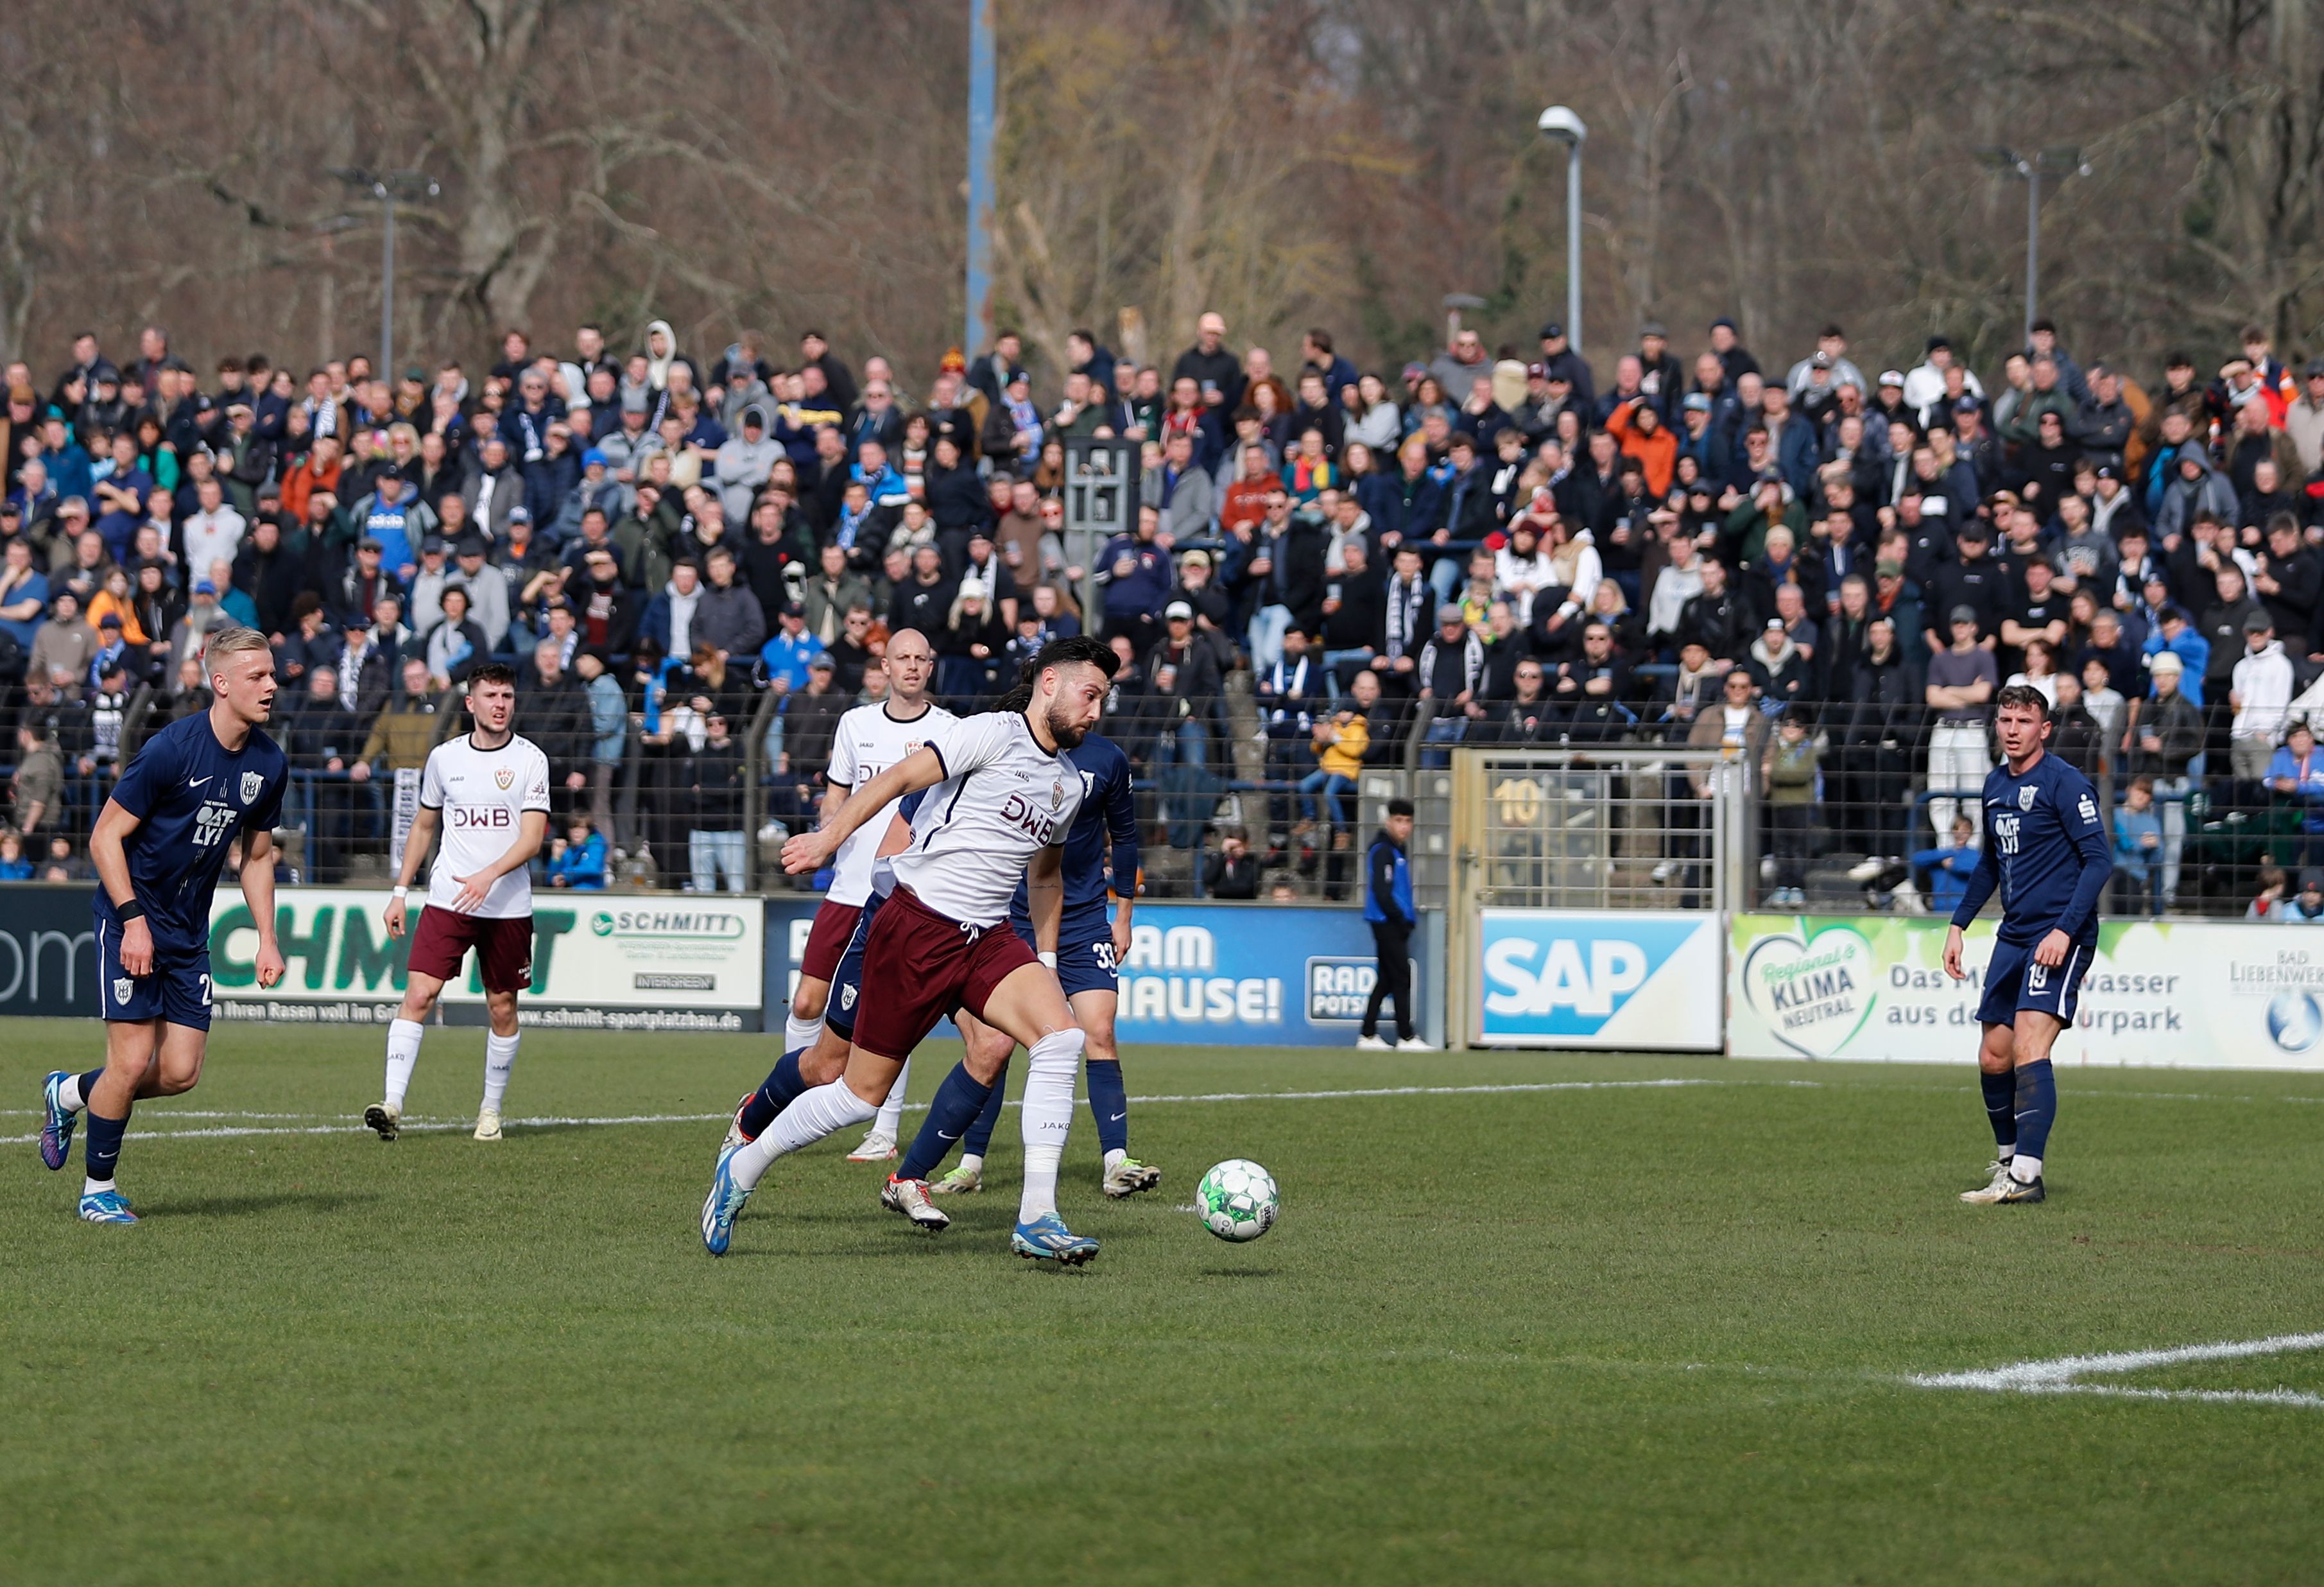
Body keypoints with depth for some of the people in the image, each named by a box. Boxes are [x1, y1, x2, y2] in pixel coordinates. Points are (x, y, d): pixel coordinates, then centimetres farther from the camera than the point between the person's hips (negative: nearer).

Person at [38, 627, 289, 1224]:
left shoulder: (270, 764, 2)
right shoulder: (172, 748, -18)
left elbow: (256, 857, 16)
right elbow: (105, 836, -13)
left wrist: (267, 941, 8)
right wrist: (134, 921, -19)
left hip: (189, 929, 6)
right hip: (131, 919, -6)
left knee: (180, 1073, 0)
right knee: (133, 1060, -10)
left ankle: (71, 1093, 27)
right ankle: (98, 1189, 9)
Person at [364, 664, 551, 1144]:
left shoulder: (530, 759, -2)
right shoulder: (444, 757, 7)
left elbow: (533, 838, -9)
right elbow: (423, 826, 19)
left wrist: (489, 876, -24)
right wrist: (400, 892, 15)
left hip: (509, 906, -1)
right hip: (447, 902, 1)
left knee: (502, 1009, 6)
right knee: (418, 994, -13)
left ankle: (492, 1111, 22)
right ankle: (393, 1104, -17)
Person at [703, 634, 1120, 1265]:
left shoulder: (1069, 784, 16)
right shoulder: (994, 735, -8)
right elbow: (898, 778, -16)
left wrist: (1047, 963, 29)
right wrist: (829, 838, -27)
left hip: (987, 941, 6)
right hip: (916, 927, -6)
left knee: (1061, 1035, -20)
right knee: (864, 1092, -2)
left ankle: (1037, 1219, -20)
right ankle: (743, 1169, 23)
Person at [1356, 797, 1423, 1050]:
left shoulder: (1399, 849, 18)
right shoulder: (1383, 850, -11)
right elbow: (1382, 891, -18)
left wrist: (1407, 919, 11)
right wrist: (1400, 920, -16)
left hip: (1397, 923, 10)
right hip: (1387, 922, -10)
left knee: (1386, 979, 11)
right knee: (1401, 978, -9)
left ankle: (1368, 1035, 15)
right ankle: (1406, 1037, -8)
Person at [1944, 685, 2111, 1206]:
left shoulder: (2064, 783, -10)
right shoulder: (1995, 784, 14)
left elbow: (2099, 860, -15)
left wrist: (2065, 930, -23)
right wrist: (1958, 925, 22)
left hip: (2059, 940, -8)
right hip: (2013, 937, 8)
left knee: (2029, 1051, -19)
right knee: (1993, 1058, 9)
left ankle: (2026, 1176, -23)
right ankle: (2008, 1163, 25)